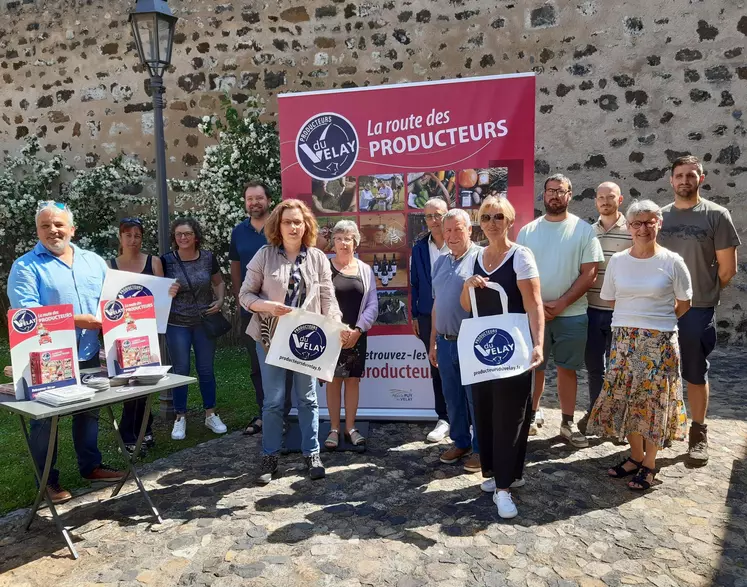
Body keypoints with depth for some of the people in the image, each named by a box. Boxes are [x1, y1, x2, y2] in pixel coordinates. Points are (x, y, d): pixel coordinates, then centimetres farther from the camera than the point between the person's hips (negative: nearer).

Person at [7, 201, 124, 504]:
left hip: (88, 355, 5)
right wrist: (75, 320, -22)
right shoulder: (25, 266, -6)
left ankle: (90, 466, 33)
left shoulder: (94, 261, 10)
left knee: (89, 411, 17)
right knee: (44, 419, 5)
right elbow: (25, 311, -18)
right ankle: (48, 481, 20)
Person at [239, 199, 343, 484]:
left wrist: (338, 326, -15)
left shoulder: (317, 258, 1)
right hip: (271, 337, -1)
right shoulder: (265, 255, -3)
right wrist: (267, 306, -21)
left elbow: (328, 299, 0)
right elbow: (245, 294, -2)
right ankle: (270, 456, 22)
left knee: (307, 398, 11)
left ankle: (311, 454, 24)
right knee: (273, 400, 6)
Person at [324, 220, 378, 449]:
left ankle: (350, 427, 17)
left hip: (357, 335, 2)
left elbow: (373, 305, 3)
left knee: (353, 380, 7)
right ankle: (334, 428, 12)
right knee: (333, 380, 3)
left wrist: (358, 329, -9)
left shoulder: (365, 270, 6)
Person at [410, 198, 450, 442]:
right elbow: (415, 283, 9)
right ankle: (444, 418, 20)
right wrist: (415, 315, 7)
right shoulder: (419, 247, 6)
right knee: (437, 368, 10)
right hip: (429, 316, 3)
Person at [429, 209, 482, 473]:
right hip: (445, 342, 6)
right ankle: (460, 442, 32)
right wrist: (433, 342, 16)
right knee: (452, 397, 16)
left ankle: (480, 448, 20)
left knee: (476, 398, 5)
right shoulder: (440, 261, 12)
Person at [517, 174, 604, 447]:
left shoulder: (584, 230, 0)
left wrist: (561, 303, -13)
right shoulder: (528, 231, 5)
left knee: (567, 369, 7)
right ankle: (533, 413, 28)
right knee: (533, 366, 9)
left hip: (572, 314, -1)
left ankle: (568, 422, 19)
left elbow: (589, 274, -5)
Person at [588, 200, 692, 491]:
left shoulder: (672, 262, -6)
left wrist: (657, 323, 7)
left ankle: (649, 463, 20)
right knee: (625, 398, 8)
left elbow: (684, 304, 3)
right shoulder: (617, 260, 2)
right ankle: (635, 456, 26)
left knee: (653, 400, 4)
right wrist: (634, 322, 9)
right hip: (624, 339, 3)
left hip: (660, 342, -3)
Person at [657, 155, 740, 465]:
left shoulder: (716, 215, -5)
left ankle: (698, 434, 20)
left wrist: (704, 293, 6)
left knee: (696, 374, 7)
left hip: (698, 310, -3)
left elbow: (727, 268, -2)